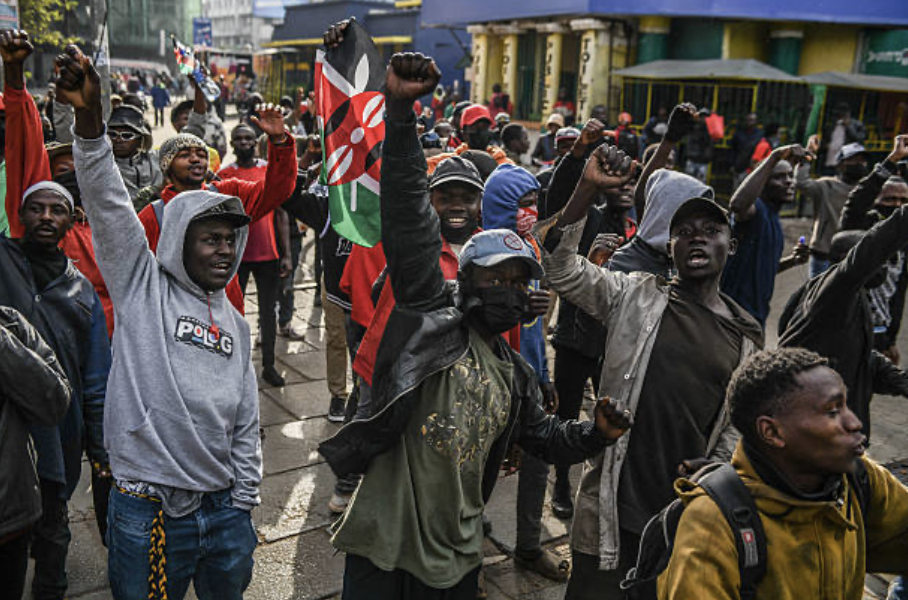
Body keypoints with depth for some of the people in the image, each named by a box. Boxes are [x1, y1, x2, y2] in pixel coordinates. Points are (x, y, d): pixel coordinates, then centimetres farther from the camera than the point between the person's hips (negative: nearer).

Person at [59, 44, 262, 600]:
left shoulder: (235, 323, 11)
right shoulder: (143, 286, -1)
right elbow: (110, 203, -17)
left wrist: (243, 511, 11)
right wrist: (89, 118, -31)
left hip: (222, 512, 4)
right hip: (146, 513, -4)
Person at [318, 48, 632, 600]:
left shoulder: (515, 375, 12)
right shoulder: (432, 318, -7)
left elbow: (542, 435, 26)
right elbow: (409, 226, -18)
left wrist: (597, 434, 5)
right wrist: (400, 111, -27)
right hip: (385, 541, -5)